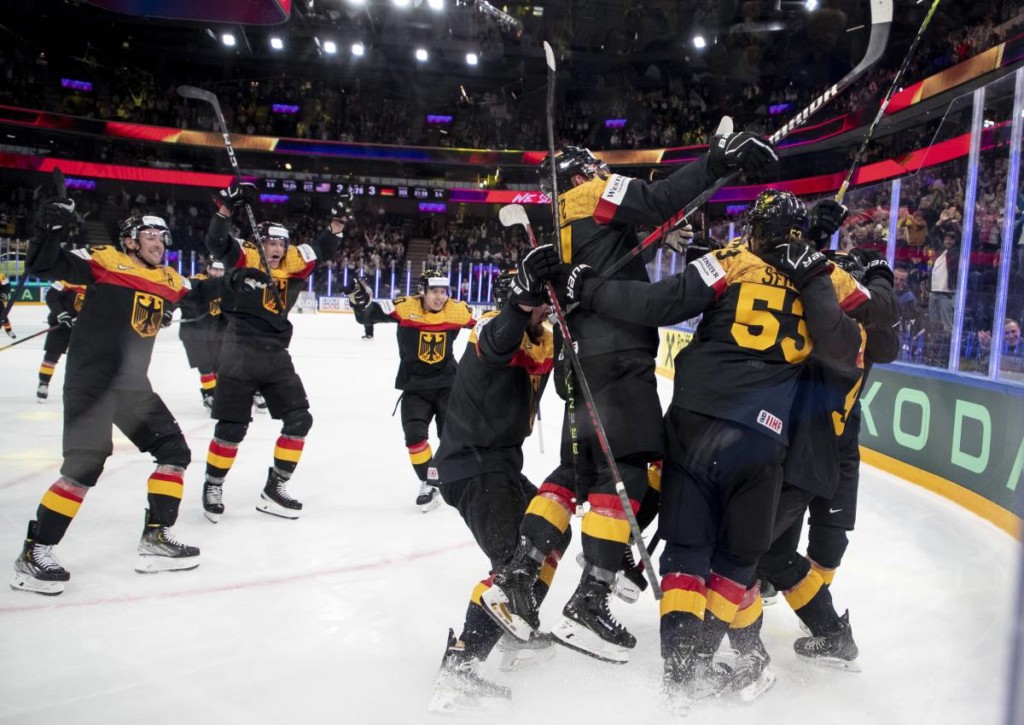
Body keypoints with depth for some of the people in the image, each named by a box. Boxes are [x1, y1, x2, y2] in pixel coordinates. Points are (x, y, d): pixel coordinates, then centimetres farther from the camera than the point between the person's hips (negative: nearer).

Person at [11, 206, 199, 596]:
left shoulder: (170, 281, 12)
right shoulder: (105, 261, -4)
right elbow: (43, 265, -11)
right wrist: (50, 226, -23)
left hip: (132, 384, 7)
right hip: (89, 380, -7)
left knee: (175, 451, 7)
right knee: (85, 465, -12)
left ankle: (156, 538, 15)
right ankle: (33, 553, 3)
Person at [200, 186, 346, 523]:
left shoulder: (293, 263, 9)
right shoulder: (244, 257, -2)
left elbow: (322, 250, 16)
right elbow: (215, 242, -16)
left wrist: (337, 223, 2)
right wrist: (226, 207, -28)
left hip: (275, 356, 5)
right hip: (239, 355, -5)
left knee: (299, 419, 3)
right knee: (232, 426, 0)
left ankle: (274, 489, 15)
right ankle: (212, 487, 23)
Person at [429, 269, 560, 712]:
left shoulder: (542, 343, 12)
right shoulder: (496, 329, -17)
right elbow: (499, 339, -41)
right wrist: (527, 289, -53)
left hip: (501, 463, 10)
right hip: (473, 468, -10)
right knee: (515, 560, -21)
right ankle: (458, 667, -18)